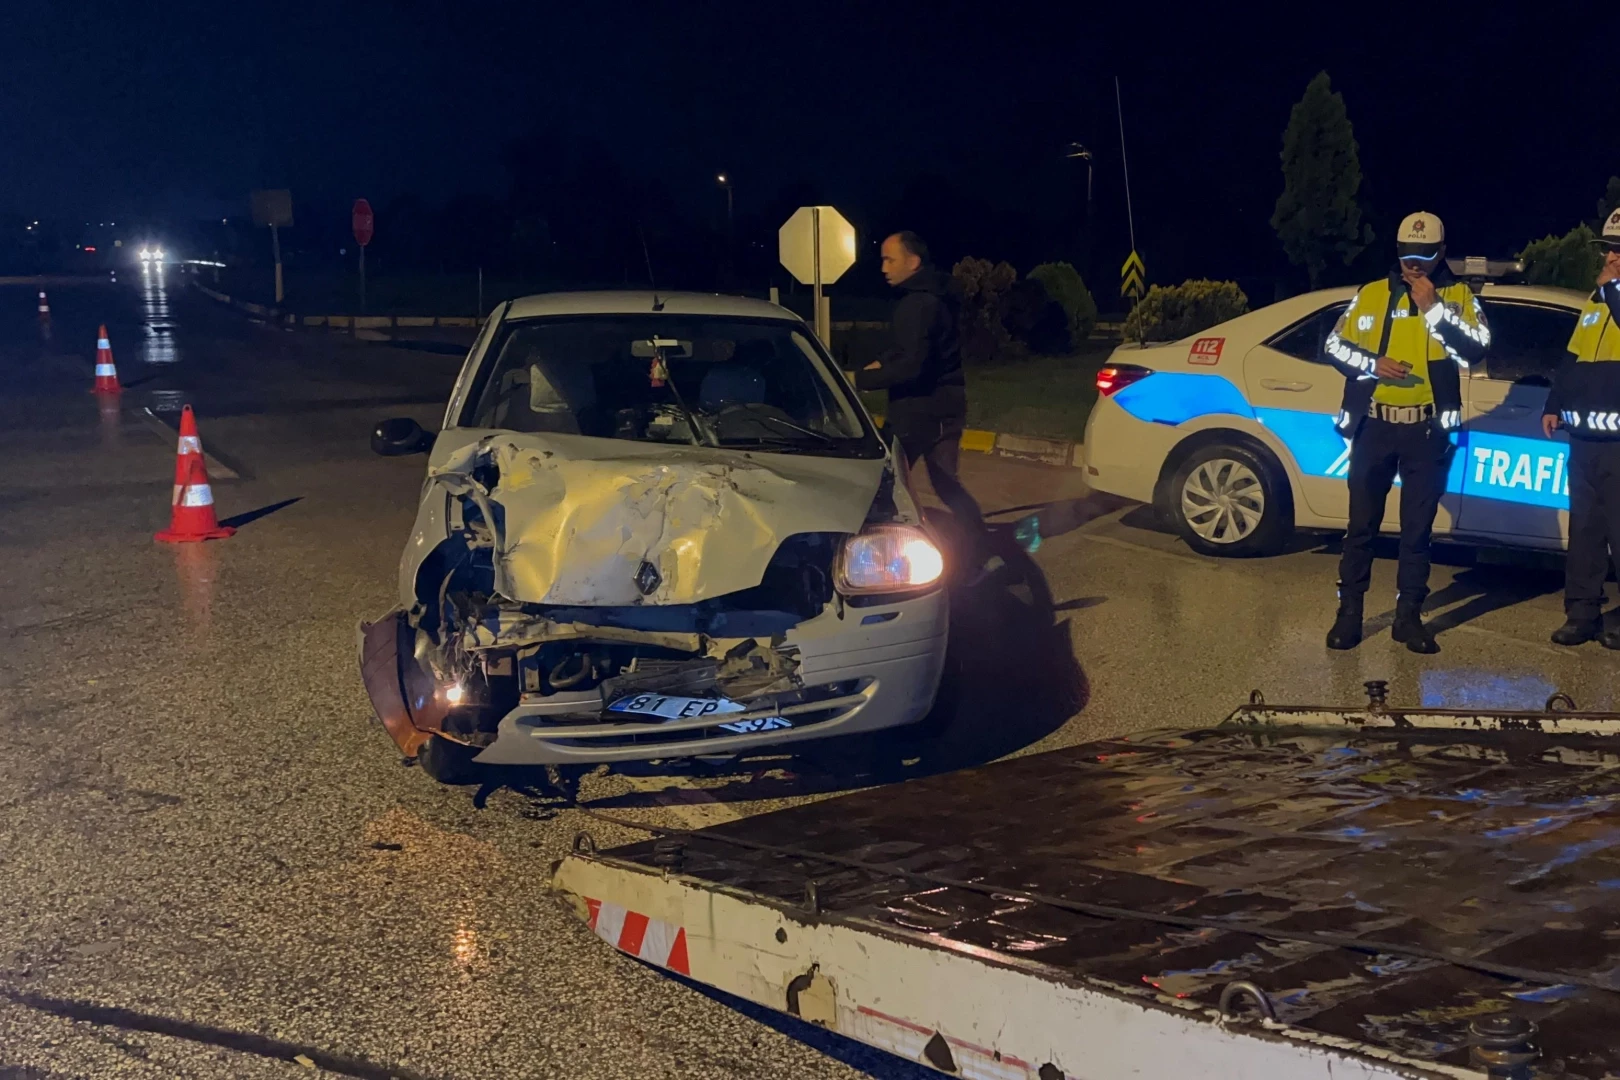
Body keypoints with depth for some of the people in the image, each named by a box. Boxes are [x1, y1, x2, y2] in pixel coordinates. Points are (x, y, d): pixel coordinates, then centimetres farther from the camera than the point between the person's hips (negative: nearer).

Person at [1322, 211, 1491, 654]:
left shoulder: (1457, 295, 4)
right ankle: (1349, 611, 12)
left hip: (1427, 429, -1)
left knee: (1417, 527, 6)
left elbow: (1476, 348, -10)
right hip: (1374, 425, 1)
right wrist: (1371, 364, -9)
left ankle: (1409, 616, 14)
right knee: (1362, 523, 4)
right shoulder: (1371, 294, 7)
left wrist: (1434, 308, -15)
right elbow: (1334, 345, 8)